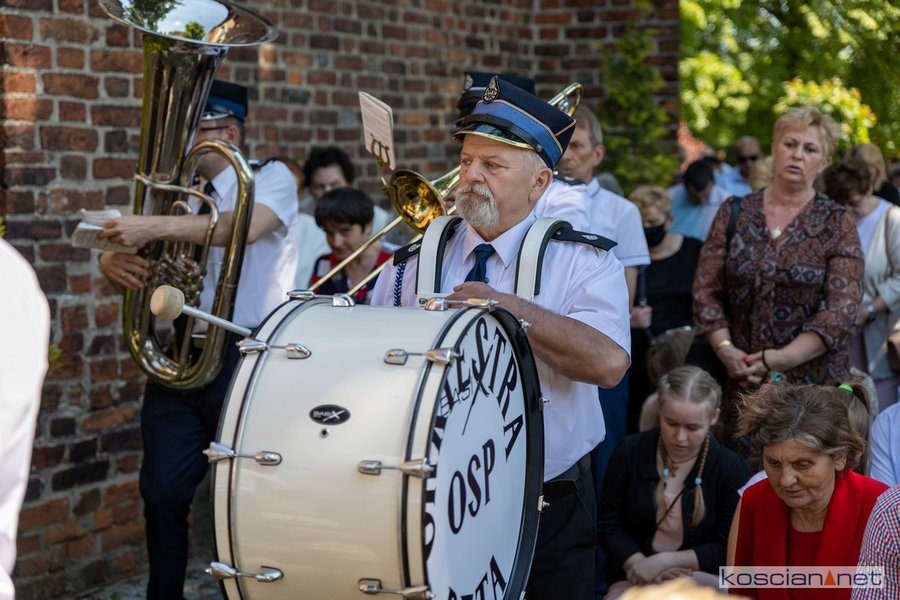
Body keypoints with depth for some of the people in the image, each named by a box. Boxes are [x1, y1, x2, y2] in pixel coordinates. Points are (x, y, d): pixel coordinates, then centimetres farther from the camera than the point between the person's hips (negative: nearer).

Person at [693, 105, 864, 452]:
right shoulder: (734, 214, 8)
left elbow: (843, 308, -7)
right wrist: (724, 348, -10)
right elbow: (706, 289, 5)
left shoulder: (837, 224, 1)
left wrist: (784, 358, -17)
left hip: (814, 379, -2)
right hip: (741, 381, 2)